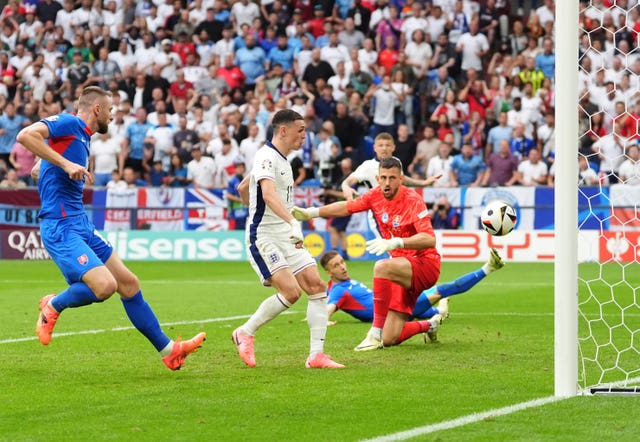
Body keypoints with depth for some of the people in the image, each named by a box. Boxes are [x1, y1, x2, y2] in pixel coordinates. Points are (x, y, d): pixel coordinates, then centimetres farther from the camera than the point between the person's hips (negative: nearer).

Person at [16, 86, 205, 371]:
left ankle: (168, 350, 17)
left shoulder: (82, 137, 19)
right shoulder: (68, 124, -7)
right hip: (61, 227, -10)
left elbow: (39, 170, 31)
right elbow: (25, 135, -24)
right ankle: (53, 306, 4)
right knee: (105, 285, -24)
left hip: (81, 225, 10)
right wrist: (66, 164, -25)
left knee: (128, 284, 10)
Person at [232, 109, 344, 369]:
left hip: (287, 238, 9)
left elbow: (242, 189, 28)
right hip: (264, 238, -9)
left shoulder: (282, 160, 17)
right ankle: (245, 333, 1)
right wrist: (292, 222, -46)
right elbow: (269, 194, -33)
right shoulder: (266, 157, -14)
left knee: (317, 287, -3)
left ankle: (316, 355, -3)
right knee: (291, 292, -20)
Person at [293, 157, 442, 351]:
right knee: (390, 340, 0)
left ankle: (375, 333, -29)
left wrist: (395, 242, -42)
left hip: (425, 264, -7)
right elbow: (347, 207, 16)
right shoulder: (376, 195, 1)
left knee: (382, 267, -38)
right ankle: (430, 325, 31)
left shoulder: (413, 200, -18)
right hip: (404, 268, 7)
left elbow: (430, 239, -29)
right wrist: (311, 212, 8)